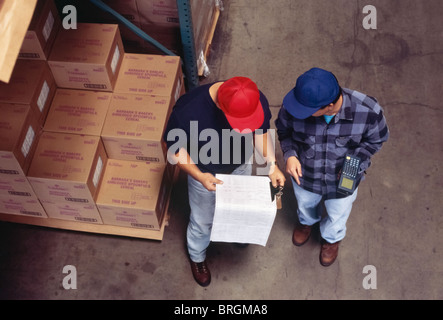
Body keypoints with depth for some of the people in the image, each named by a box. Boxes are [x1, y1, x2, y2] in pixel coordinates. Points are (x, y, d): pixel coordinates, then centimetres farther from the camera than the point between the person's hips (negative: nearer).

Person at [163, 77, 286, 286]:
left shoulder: (257, 101, -29)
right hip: (205, 173, -3)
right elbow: (175, 149, -24)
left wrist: (271, 164, -19)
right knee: (202, 220, 21)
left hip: (241, 166, 3)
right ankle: (197, 257, 54)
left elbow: (261, 131, -8)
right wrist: (199, 176, -36)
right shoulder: (188, 110, -40)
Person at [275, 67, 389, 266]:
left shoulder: (368, 111, -35)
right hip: (304, 174, 1)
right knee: (306, 204, 34)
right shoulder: (293, 107, -34)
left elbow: (376, 139, -12)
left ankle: (332, 239, 67)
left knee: (337, 215, 29)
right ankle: (306, 222, 73)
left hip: (342, 180, 0)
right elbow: (284, 129, -10)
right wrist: (289, 154, -26)